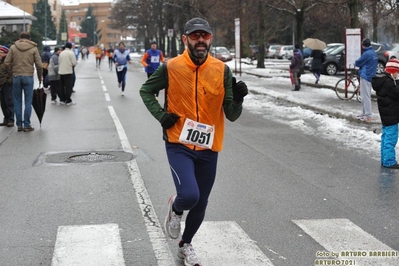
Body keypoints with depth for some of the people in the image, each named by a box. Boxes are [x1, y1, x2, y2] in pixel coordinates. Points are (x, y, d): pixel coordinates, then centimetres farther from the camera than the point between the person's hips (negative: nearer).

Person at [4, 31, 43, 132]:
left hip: (16, 77, 1)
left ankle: (19, 125, 10)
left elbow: (7, 63, -2)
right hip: (28, 77, -1)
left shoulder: (13, 47, 4)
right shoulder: (34, 48, 2)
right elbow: (39, 65, -1)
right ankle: (27, 125, 3)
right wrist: (40, 77, 11)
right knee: (28, 102, 4)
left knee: (17, 101, 9)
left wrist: (13, 70, 14)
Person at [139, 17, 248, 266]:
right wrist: (161, 115, -6)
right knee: (189, 196, -23)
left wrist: (238, 99, -24)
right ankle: (176, 208, 16)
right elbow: (146, 90, 8)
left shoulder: (222, 70, -4)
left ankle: (186, 246, 41)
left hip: (208, 148, 3)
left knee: (200, 204, 13)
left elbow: (232, 115, -4)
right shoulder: (171, 68, -9)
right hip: (179, 145, -3)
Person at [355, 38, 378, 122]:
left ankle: (369, 116, -7)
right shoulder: (374, 53, 11)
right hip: (371, 76, 10)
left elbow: (358, 63, -11)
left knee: (366, 96, -6)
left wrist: (355, 63, 12)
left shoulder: (367, 54, -18)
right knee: (366, 96, 18)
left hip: (365, 76, -10)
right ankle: (364, 113, 27)